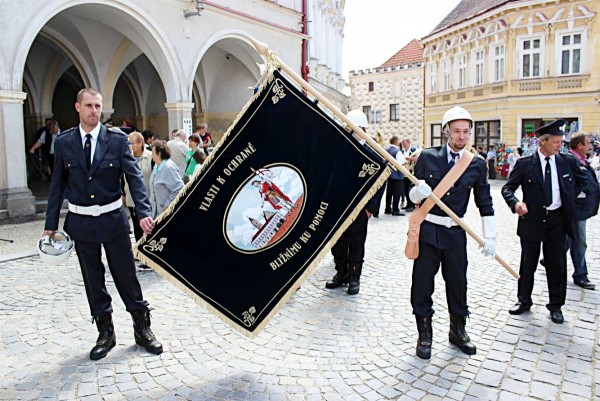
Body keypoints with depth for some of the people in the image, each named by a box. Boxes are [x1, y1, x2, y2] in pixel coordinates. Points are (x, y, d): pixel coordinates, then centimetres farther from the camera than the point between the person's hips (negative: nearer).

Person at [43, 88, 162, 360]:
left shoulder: (117, 140, -5)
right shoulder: (63, 143, 2)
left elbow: (134, 177, -10)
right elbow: (58, 184, 6)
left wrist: (143, 213, -23)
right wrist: (51, 223, 5)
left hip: (113, 219, -2)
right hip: (80, 222, 2)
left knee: (127, 276, 7)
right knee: (93, 280, 12)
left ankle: (142, 329, 24)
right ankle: (105, 333, 28)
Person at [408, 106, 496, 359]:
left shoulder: (477, 164, 2)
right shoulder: (428, 157, -2)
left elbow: (485, 203, 6)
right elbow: (413, 194, 1)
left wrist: (489, 237, 1)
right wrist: (418, 192, -22)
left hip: (455, 232, 2)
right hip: (427, 229, -1)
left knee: (457, 282, 13)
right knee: (422, 282, 4)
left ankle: (457, 331, 35)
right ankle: (425, 335, 22)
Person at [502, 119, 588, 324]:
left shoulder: (567, 161, 2)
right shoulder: (525, 164, -7)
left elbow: (582, 181, 19)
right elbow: (507, 188, -6)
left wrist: (569, 197, 6)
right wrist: (515, 203, -25)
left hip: (557, 220, 2)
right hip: (532, 220, -2)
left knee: (557, 264, 8)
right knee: (528, 264, 11)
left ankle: (556, 306, 25)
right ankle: (524, 301, 27)